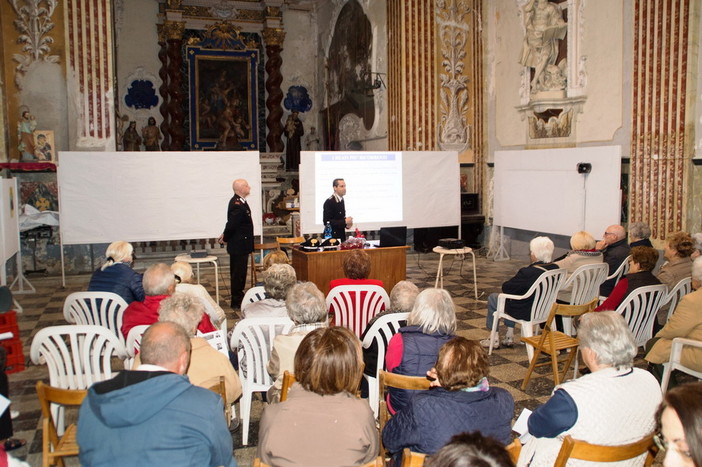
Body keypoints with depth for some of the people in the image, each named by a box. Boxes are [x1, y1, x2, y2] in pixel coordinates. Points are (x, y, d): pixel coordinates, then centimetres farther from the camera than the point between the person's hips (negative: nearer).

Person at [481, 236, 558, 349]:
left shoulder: (527, 273, -30)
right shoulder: (555, 269, -9)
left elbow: (506, 288, -17)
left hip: (526, 313, -7)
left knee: (492, 298, 15)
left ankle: (494, 339, 23)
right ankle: (509, 337, 34)